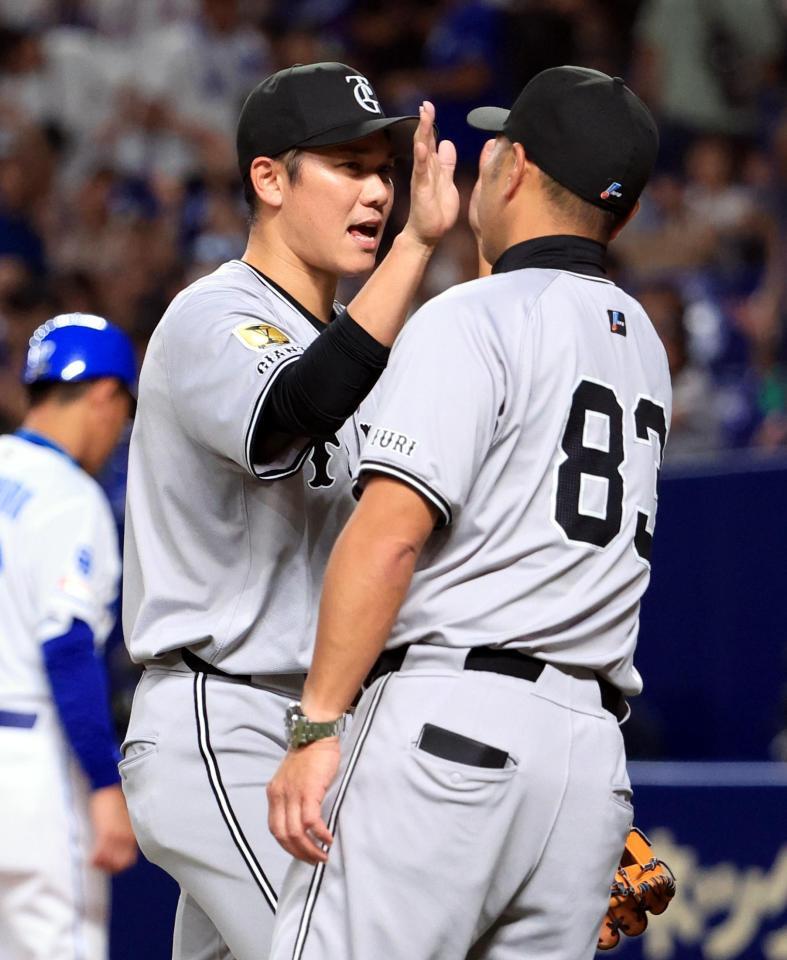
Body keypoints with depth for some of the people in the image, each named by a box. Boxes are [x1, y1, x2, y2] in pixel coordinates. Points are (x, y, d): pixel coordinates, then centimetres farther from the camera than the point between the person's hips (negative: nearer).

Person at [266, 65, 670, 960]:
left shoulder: (472, 318, -3)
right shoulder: (642, 342, 20)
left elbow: (390, 534, -15)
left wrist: (315, 727, -16)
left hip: (449, 722, -7)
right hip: (593, 753, 8)